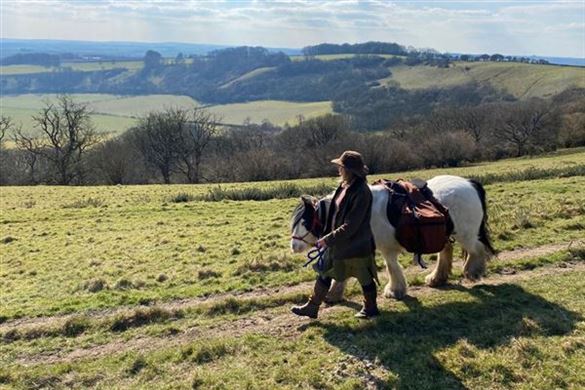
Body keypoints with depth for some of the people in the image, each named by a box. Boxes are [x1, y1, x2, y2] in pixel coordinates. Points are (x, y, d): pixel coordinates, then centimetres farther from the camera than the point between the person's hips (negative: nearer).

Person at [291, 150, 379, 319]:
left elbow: (350, 226, -27)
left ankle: (371, 308, 36)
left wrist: (328, 239, -25)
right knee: (324, 273, 15)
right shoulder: (345, 186, 1)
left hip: (355, 245, -9)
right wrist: (327, 237, 11)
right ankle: (312, 307, 27)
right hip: (337, 242, 9)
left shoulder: (361, 193, -26)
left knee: (364, 277, 13)